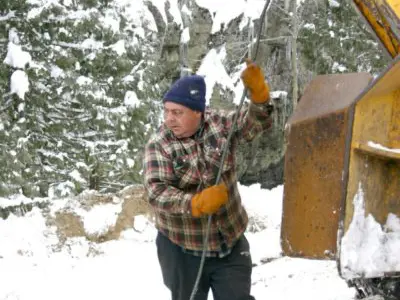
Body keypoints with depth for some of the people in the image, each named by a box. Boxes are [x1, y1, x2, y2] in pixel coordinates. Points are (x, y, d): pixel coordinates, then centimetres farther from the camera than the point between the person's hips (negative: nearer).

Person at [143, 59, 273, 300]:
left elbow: (255, 122, -11)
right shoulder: (158, 145, -15)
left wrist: (259, 93, -31)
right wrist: (197, 203, -39)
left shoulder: (220, 124, -5)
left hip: (231, 243, 2)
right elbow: (156, 192, -24)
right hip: (182, 250, -2)